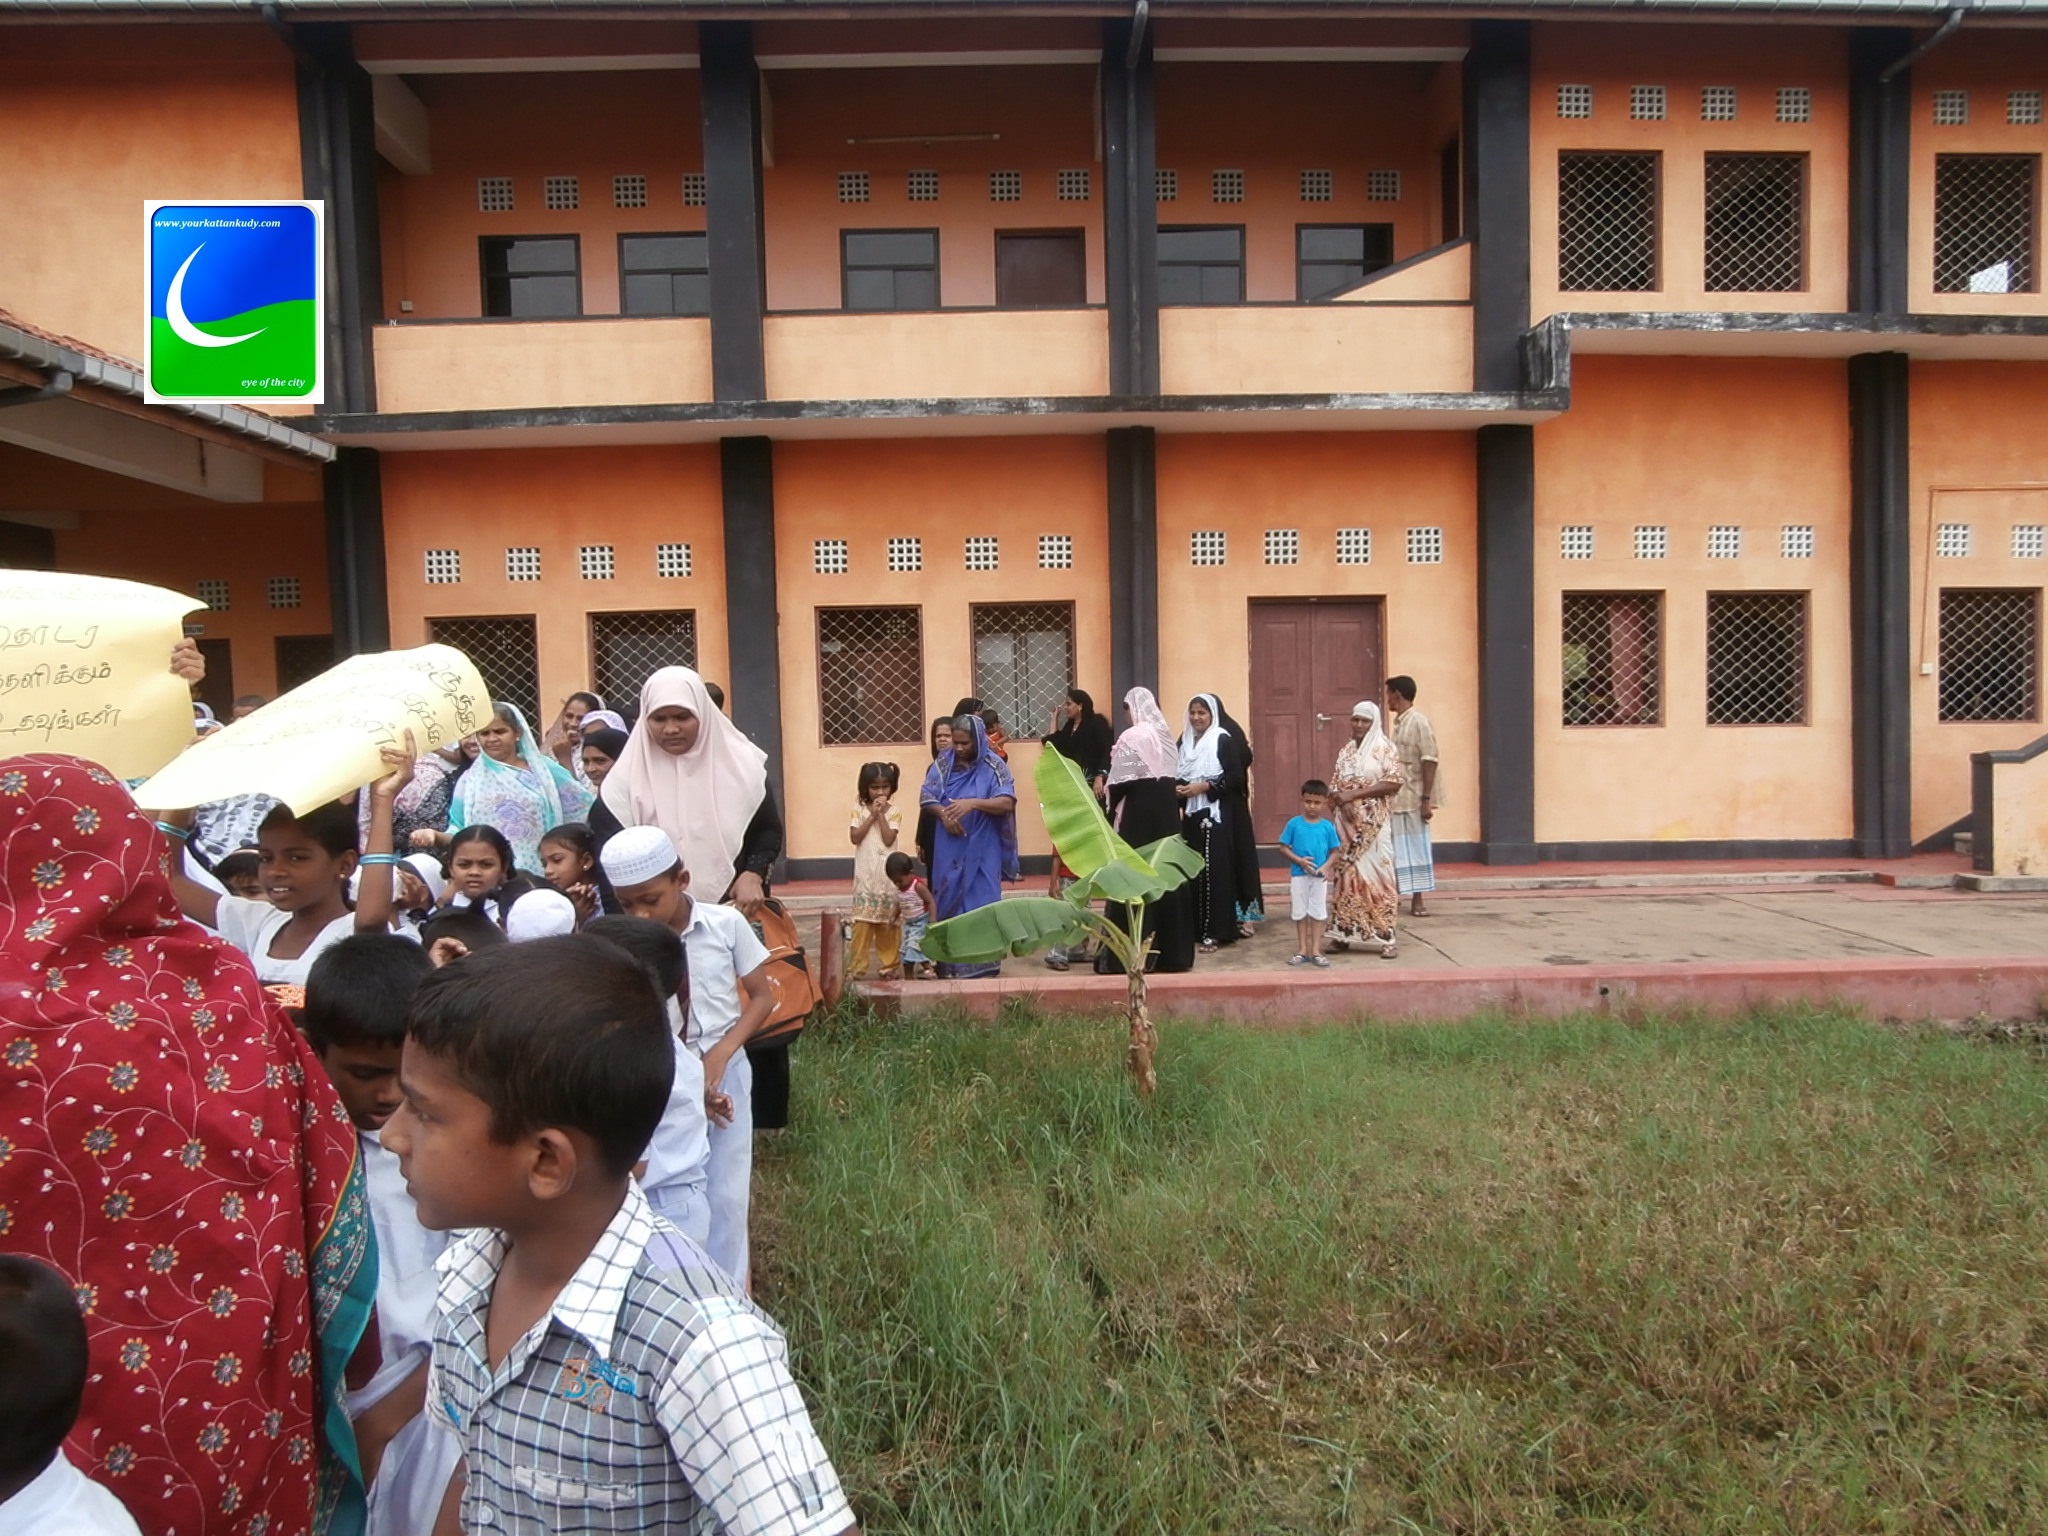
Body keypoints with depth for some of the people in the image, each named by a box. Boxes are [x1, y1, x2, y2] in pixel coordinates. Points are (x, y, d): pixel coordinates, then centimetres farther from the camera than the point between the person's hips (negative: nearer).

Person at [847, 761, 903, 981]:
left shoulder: (894, 810, 1)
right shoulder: (859, 808, 2)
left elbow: (889, 839, -11)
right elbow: (855, 837, -10)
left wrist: (880, 814, -12)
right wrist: (872, 815, -12)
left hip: (889, 874, 1)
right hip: (865, 874, -1)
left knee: (889, 922, 6)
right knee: (862, 921, -4)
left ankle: (889, 966, 16)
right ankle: (858, 967, 1)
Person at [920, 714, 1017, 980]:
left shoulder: (994, 766, -5)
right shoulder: (943, 764, 4)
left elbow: (1007, 803, -14)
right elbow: (926, 798, 1)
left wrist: (973, 803, -27)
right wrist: (944, 813, -18)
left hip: (982, 849, -3)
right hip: (950, 848, 3)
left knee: (981, 901, -1)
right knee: (950, 900, 5)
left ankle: (982, 963, 7)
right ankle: (951, 964, 13)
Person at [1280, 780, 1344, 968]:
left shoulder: (1327, 827, -3)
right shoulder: (1294, 823, -6)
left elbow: (1334, 852, 2)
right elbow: (1284, 847, -3)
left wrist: (1326, 867, -16)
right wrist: (1299, 861, -16)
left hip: (1320, 877, 0)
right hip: (1299, 875, 0)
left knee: (1318, 914, 7)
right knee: (1300, 914, 9)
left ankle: (1316, 951, 15)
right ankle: (1302, 950, 18)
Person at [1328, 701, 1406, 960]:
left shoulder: (1384, 748, -3)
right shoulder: (1345, 751, 13)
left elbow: (1394, 783, -13)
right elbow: (1335, 785, 13)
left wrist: (1353, 794, -15)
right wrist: (1341, 799, -11)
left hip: (1374, 824, -5)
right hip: (1347, 822, 5)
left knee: (1376, 875, -6)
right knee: (1346, 875, 6)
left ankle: (1386, 938, -1)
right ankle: (1343, 934, 11)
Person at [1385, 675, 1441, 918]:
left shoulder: (1419, 722, -11)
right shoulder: (1397, 723, 12)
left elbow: (1430, 761, -15)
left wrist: (1426, 799, -19)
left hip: (1413, 800, -7)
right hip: (1395, 799, 7)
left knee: (1415, 850, 2)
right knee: (1397, 851, 11)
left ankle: (1417, 902, 10)